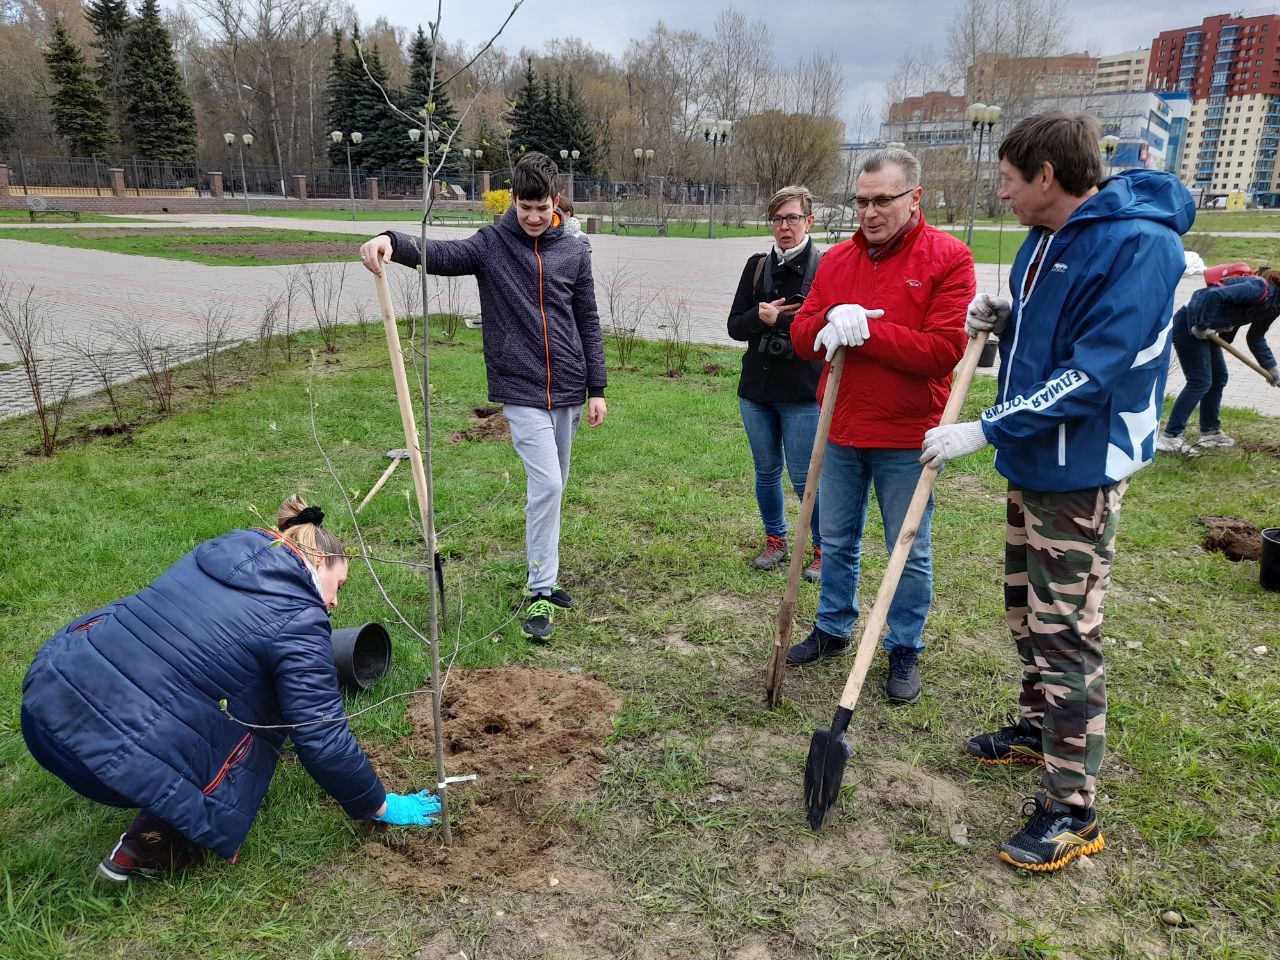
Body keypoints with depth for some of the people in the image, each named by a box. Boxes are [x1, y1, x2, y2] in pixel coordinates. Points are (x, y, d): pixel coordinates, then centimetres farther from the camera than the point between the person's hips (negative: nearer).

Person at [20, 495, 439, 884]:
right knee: (264, 720, 12)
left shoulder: (225, 548, 10)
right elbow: (323, 739, -8)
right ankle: (147, 849, 11)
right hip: (111, 747, -8)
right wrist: (379, 806, 8)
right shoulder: (297, 623, -12)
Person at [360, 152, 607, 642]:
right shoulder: (491, 245, -2)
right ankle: (541, 592, -3)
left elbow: (588, 323, 8)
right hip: (521, 391, -3)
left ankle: (543, 574, 31)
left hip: (568, 391, 4)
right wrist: (393, 241, -40)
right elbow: (440, 254, -19)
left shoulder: (574, 252, 5)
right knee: (545, 483, -14)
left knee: (552, 487, 14)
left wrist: (596, 389, 6)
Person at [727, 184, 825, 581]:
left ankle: (824, 548, 21)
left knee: (805, 478, 1)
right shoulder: (757, 266, 7)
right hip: (756, 389, 5)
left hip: (802, 394, -5)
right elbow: (734, 326, 6)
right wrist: (760, 318, -13)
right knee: (766, 471, 16)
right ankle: (775, 540, 35)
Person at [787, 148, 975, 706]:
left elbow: (945, 348, -19)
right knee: (836, 540, 17)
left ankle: (905, 651, 25)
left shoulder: (948, 258, -9)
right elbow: (802, 336, 4)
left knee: (910, 552, 8)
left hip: (907, 437, -5)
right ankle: (832, 630, 36)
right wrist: (831, 321, -19)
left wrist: (865, 330, -22)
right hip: (842, 430, 5)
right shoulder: (836, 260, 6)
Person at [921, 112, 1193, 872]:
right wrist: (1004, 318, 1)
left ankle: (1073, 810, 9)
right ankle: (1040, 730, 41)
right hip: (1032, 460, 9)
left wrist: (984, 431, -27)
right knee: (1027, 609, 21)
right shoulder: (1047, 238, 8)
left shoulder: (1138, 244, -21)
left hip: (1080, 471, -9)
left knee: (1067, 634, -3)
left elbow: (1092, 373, -27)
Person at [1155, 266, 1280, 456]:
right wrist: (1202, 326, -23)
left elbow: (1256, 339, 21)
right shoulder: (1260, 289, -21)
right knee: (1199, 382, -9)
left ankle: (1209, 433, 26)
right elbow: (1214, 295, -32)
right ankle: (1169, 438, -8)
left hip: (1204, 327, 10)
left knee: (1218, 378, 14)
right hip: (1189, 325, -10)